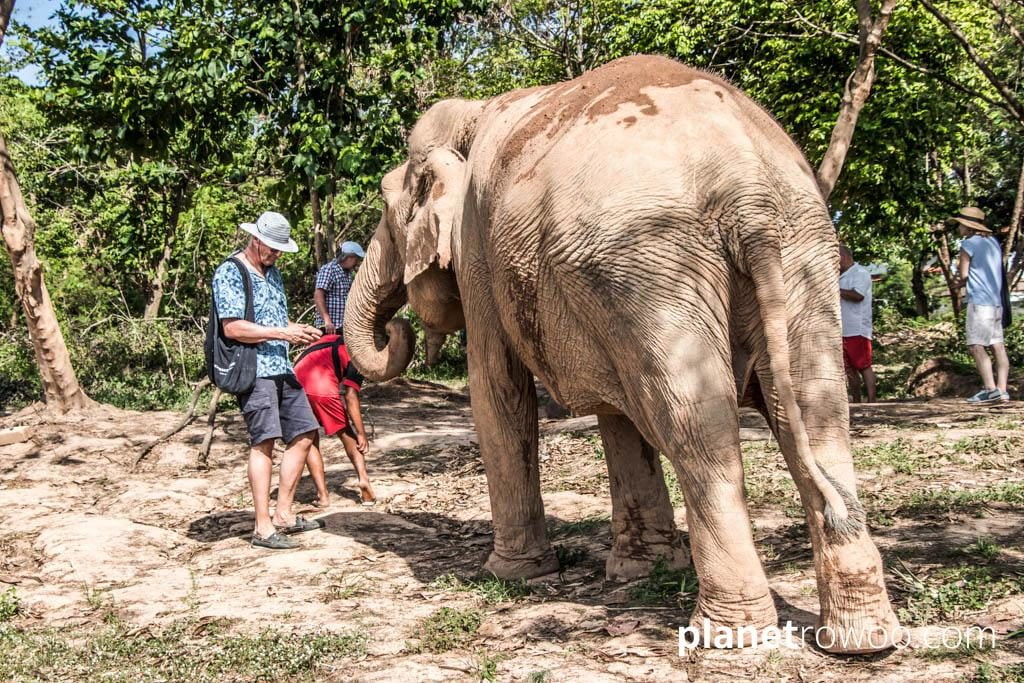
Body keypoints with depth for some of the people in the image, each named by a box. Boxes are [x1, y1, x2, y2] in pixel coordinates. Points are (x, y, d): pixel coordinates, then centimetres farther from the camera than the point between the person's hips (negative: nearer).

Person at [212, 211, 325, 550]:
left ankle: (283, 515, 16)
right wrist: (282, 333, -18)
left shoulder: (272, 272, 19)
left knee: (303, 436, 7)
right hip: (253, 369, -9)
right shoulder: (230, 273, -8)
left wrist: (297, 330, 6)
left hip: (282, 368, 9)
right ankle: (263, 528, -10)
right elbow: (233, 328, -17)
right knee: (264, 442, -13)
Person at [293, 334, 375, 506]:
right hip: (323, 389, -4)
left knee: (310, 441, 17)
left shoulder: (330, 339, 29)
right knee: (347, 434, 17)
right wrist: (361, 433, 6)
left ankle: (322, 495, 11)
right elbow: (351, 397, 3)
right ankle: (364, 480, 3)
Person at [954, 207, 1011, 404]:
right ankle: (1002, 390, 2)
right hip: (996, 301, 8)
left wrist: (960, 280, 16)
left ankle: (990, 389, -18)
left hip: (980, 301, -8)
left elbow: (963, 275, -6)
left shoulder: (969, 244, -8)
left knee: (976, 346, -9)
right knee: (997, 345, 5)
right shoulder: (993, 242, 16)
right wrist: (965, 280, 13)